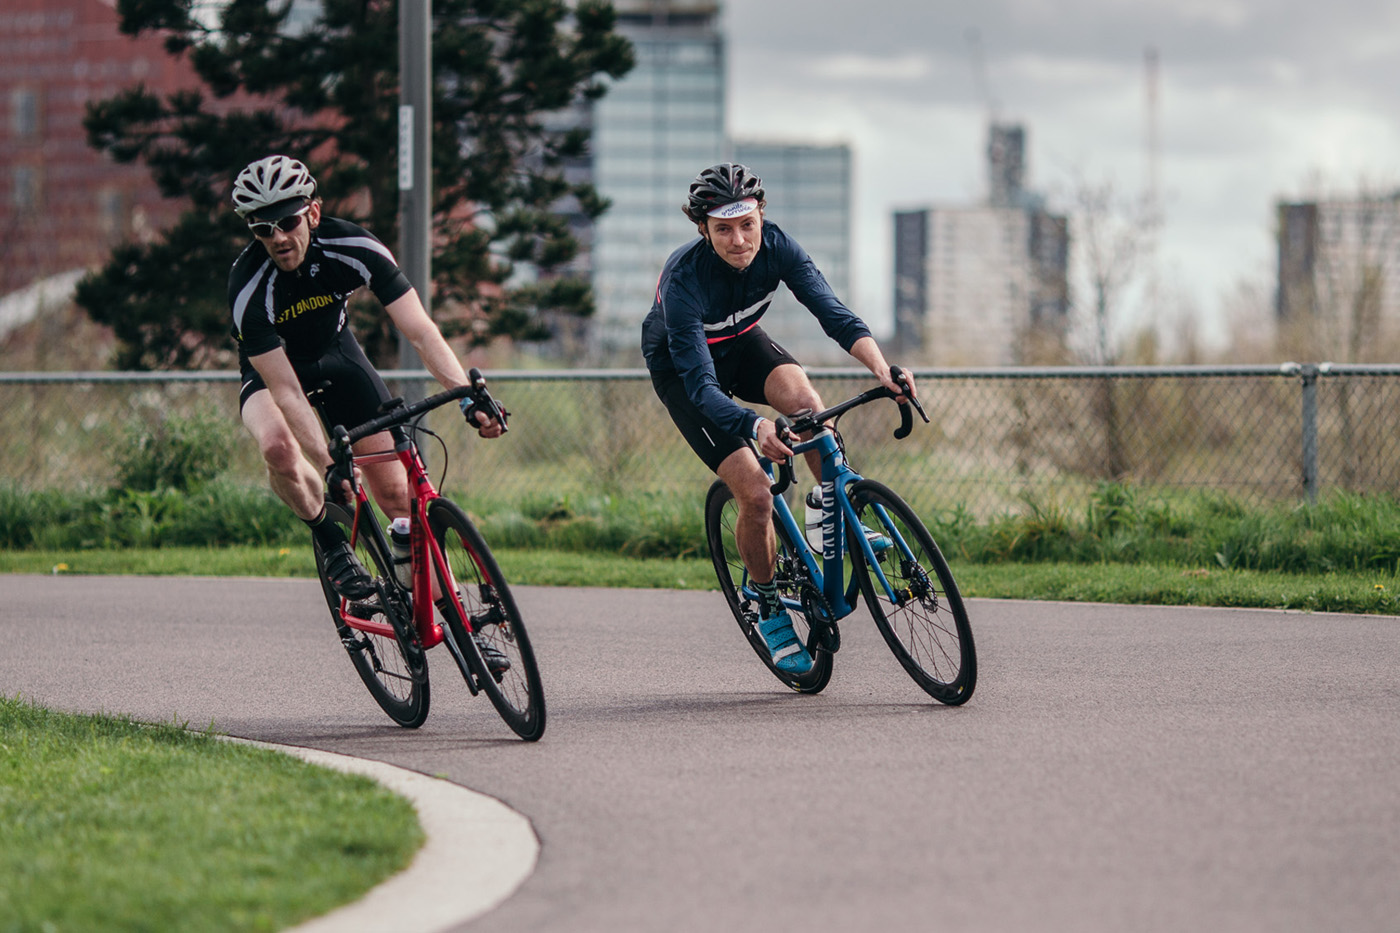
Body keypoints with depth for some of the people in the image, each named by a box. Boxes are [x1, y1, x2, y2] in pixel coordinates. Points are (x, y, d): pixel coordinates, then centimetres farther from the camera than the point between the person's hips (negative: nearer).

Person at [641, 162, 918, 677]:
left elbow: (833, 313, -29)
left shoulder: (776, 246, -24)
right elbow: (701, 384, -42)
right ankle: (769, 610, 6)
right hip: (681, 366, -4)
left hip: (741, 343, 4)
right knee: (754, 492, -17)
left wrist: (883, 369, -46)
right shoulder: (684, 279, -37)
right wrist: (754, 427, -60)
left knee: (801, 395, -32)